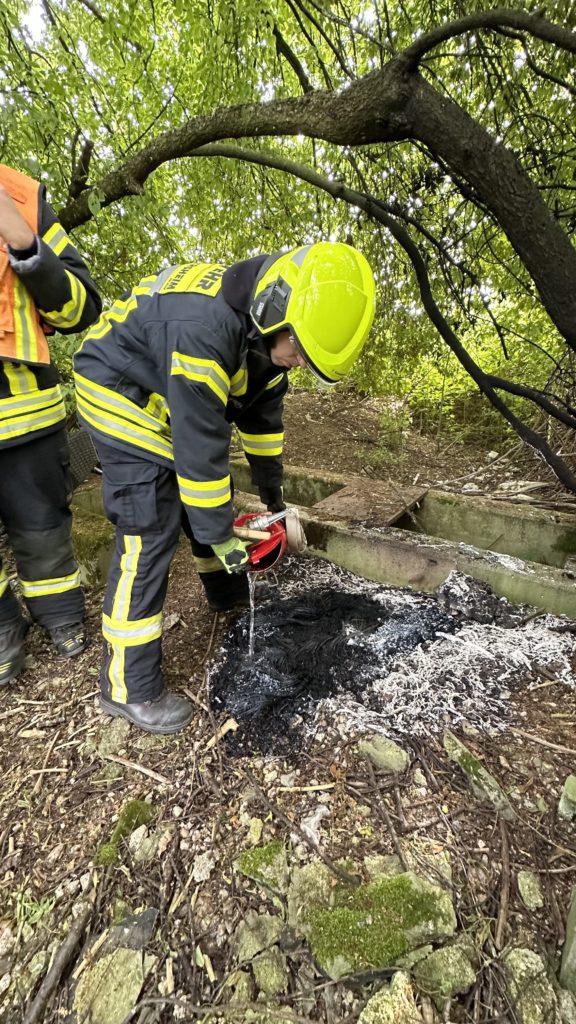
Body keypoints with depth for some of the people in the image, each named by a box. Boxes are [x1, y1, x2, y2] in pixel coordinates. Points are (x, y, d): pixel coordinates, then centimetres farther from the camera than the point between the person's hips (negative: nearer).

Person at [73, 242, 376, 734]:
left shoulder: (264, 330, -7)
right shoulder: (204, 327, -36)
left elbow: (263, 414, 4)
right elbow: (200, 449, -34)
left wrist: (272, 489, 9)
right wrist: (221, 537, -23)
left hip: (169, 399, 9)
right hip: (119, 391, -8)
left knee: (213, 498, 11)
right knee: (150, 532, -16)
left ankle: (229, 595, 34)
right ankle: (128, 686, -2)